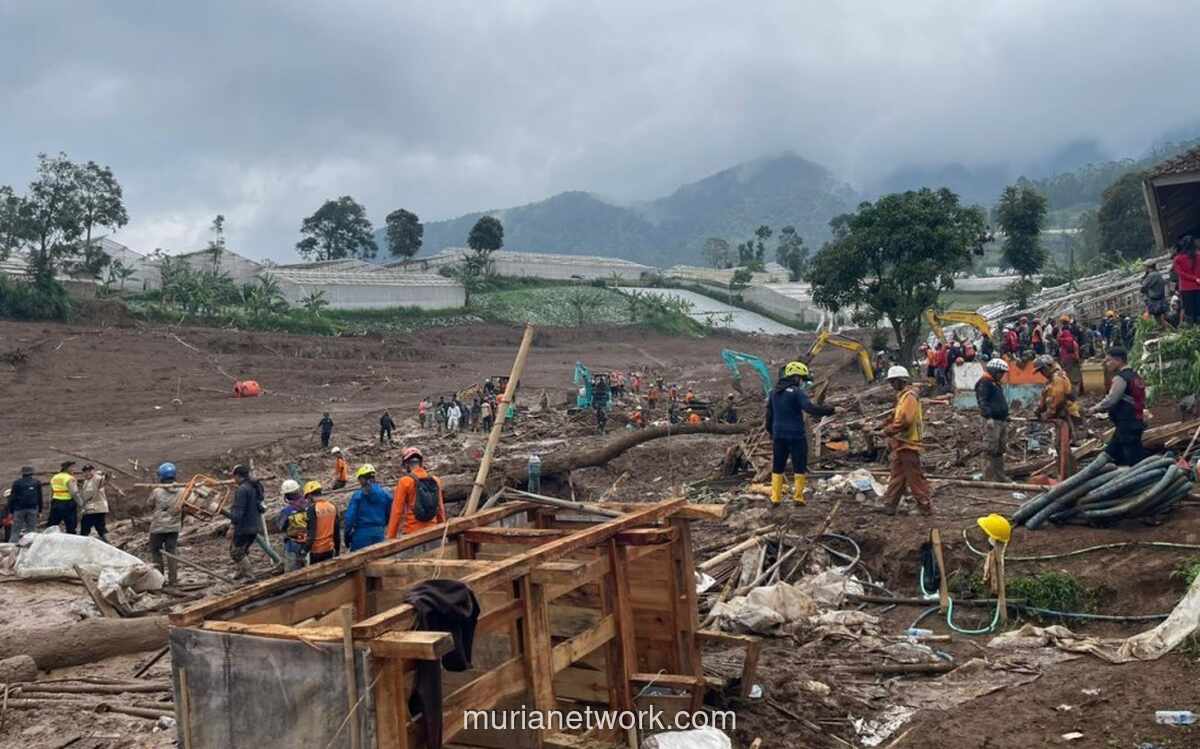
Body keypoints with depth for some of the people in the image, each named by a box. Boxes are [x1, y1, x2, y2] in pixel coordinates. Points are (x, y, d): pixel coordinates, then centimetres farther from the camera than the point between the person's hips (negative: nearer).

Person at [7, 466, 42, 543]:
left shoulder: (17, 483, 0)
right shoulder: (37, 483, 6)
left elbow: (12, 498, 1)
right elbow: (40, 498, 9)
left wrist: (10, 511, 5)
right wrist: (40, 510, 13)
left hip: (19, 509, -1)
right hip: (33, 509, 1)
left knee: (16, 530, 2)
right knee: (31, 530, 4)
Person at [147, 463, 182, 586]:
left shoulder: (156, 492, -15)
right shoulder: (182, 491, -6)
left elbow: (150, 506, 1)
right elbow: (184, 509, 4)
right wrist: (181, 522, 21)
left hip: (157, 527, -3)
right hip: (174, 527, 3)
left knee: (156, 552, 11)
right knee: (171, 552, 10)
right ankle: (173, 579, 8)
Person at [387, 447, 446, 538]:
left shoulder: (405, 481, -6)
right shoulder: (435, 480, 6)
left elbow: (397, 511, -7)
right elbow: (441, 509, 12)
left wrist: (391, 537, -3)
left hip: (411, 532, -4)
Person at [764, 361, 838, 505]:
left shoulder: (774, 392, 10)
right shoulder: (797, 392, -12)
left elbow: (768, 415, 16)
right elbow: (810, 408, -26)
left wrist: (771, 433, 26)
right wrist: (831, 410, -22)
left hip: (779, 435, 6)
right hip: (796, 435, -6)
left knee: (777, 467, 13)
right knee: (800, 467, 6)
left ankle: (775, 498, 12)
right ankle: (798, 497, 6)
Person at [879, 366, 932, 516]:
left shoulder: (909, 397, -16)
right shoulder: (903, 396, 16)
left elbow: (904, 420, -25)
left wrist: (888, 430, -14)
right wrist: (889, 423, 5)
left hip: (908, 445, -10)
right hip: (901, 444, 10)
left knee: (915, 478, -4)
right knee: (897, 477, 14)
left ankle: (925, 507, 2)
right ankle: (890, 505, 19)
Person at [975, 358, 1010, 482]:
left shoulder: (997, 383, 21)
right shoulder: (985, 383, -10)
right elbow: (983, 402, -20)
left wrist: (1006, 415, 30)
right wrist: (988, 416, -28)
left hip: (1002, 420, 10)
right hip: (992, 421, -10)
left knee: (1001, 448, 13)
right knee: (991, 448, -9)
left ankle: (1000, 475, 19)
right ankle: (990, 475, -5)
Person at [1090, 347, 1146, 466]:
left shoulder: (1120, 378, -15)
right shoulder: (1135, 376, 15)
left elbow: (1110, 400, -19)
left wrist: (1096, 408, -2)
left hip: (1127, 424, -10)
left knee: (1133, 460, -6)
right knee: (1110, 453, 16)